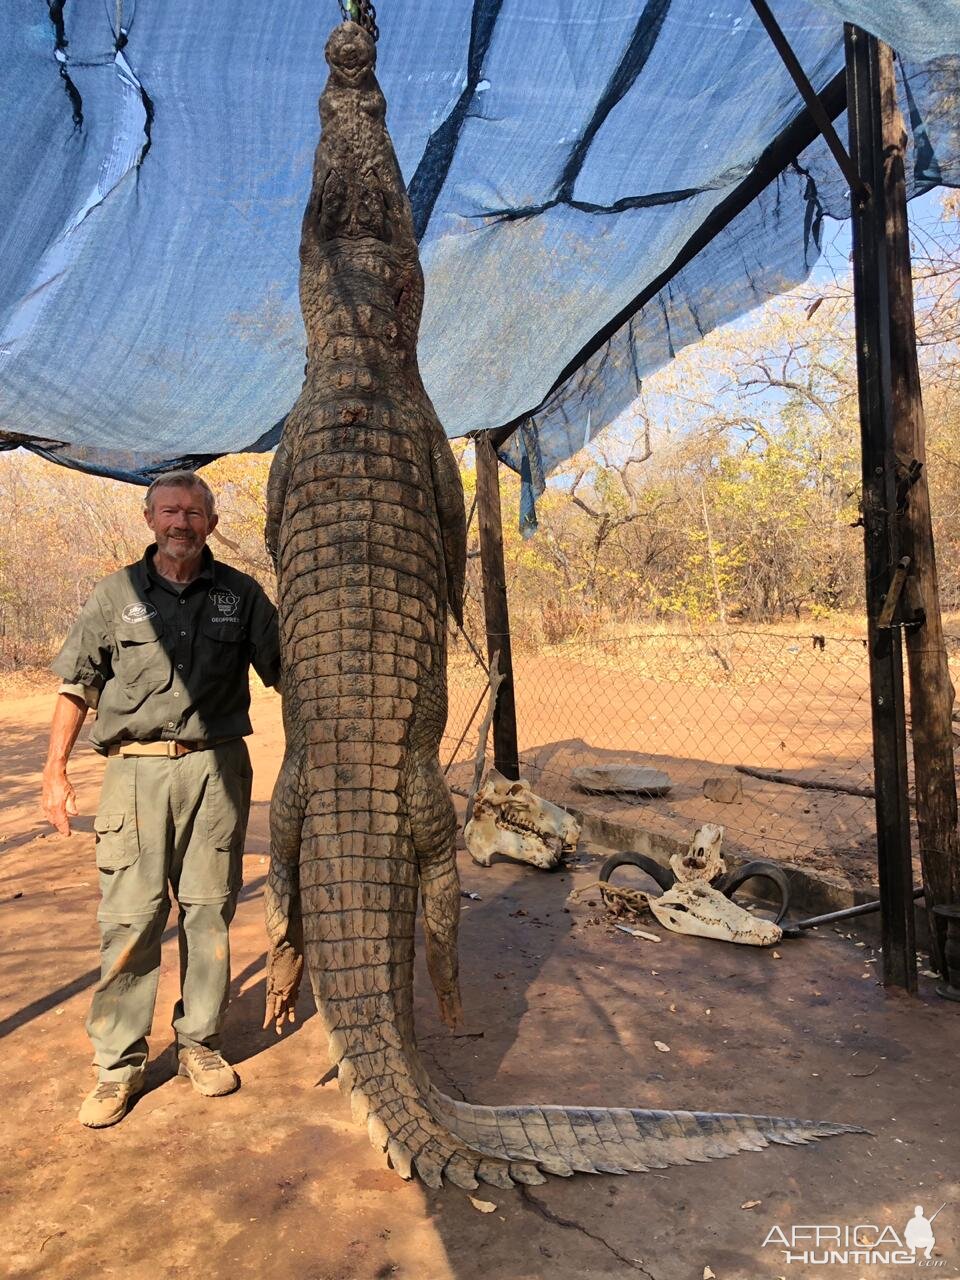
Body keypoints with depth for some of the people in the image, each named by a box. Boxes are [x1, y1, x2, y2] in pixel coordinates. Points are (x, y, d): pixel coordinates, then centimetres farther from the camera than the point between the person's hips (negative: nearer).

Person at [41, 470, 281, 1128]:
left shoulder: (241, 593, 6)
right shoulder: (117, 593, 6)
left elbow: (284, 670, 8)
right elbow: (77, 684, 7)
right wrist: (56, 769, 0)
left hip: (216, 767, 1)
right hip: (138, 769, 0)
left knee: (210, 910, 8)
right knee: (129, 917, 0)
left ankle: (201, 1043, 24)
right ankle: (119, 1065, 15)